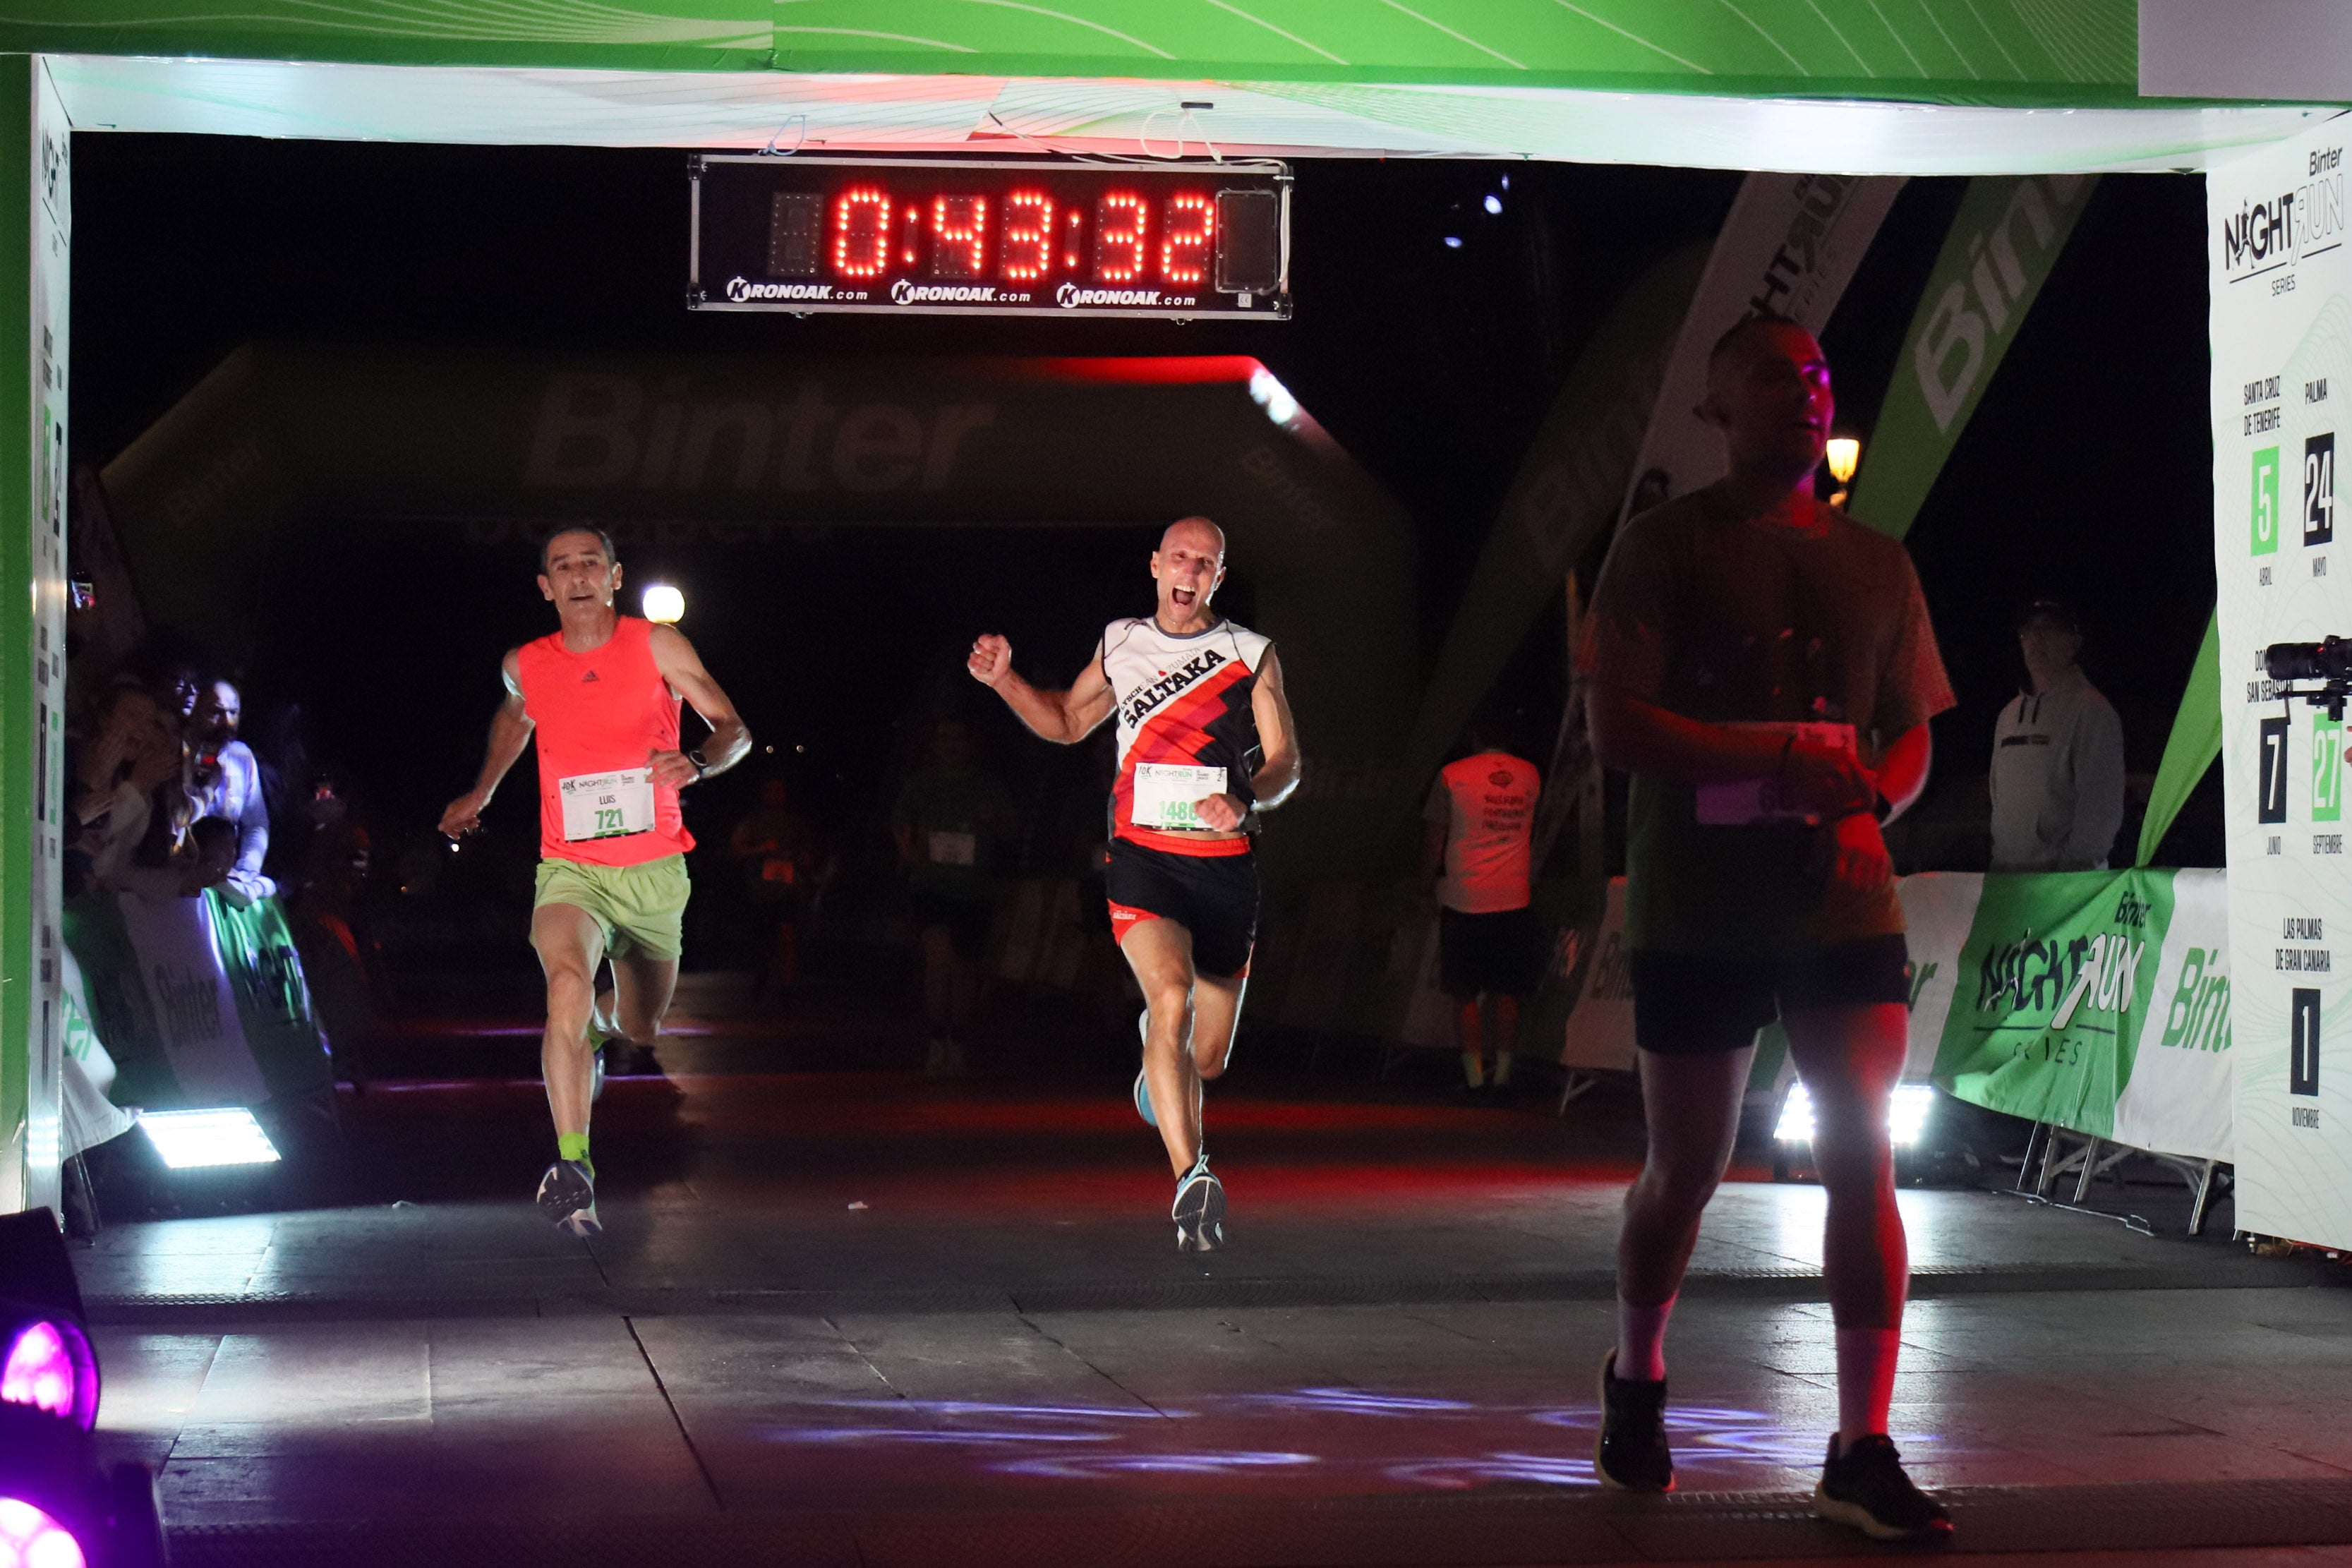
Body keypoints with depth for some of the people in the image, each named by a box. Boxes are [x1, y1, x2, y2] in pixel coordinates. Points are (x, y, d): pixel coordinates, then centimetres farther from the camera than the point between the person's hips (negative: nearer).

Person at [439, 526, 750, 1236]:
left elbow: (734, 729, -2)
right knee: (568, 981, -32)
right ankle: (571, 1167, -37)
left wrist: (698, 764, -23)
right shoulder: (525, 666, 4)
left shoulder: (657, 645, -3)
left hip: (653, 869, 1)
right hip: (571, 868, -1)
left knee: (640, 1031, 16)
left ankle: (595, 1022, 56)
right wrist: (481, 792, 30)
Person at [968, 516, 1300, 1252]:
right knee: (1171, 998, -28)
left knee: (1207, 1059, 9)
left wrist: (1246, 800, -19)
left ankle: (1158, 1056, 48)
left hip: (1224, 866, 1)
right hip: (1143, 860, -1)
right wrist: (1003, 680, 9)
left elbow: (1285, 760, 2)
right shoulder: (1120, 644, 11)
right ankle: (1191, 1179, -30)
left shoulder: (1252, 654, 6)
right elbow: (1066, 723, 26)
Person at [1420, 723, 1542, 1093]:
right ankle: (1503, 1073, 5)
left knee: (1465, 995, 3)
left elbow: (1433, 839, 1)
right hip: (1514, 902, 3)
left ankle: (1474, 1076, -1)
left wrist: (1427, 882, 13)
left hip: (1464, 902, -3)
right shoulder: (1530, 775, 5)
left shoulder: (1453, 775, -4)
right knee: (1506, 994, 8)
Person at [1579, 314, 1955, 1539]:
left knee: (1863, 1156, -10)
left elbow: (1910, 737, 17)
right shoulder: (1663, 547, 0)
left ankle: (1861, 1453, -6)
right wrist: (1783, 757, -18)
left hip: (1843, 901, 3)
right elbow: (1615, 727, -9)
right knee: (1685, 1169, 9)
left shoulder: (1877, 565, 13)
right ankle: (1635, 1380, 35)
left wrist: (1868, 800, -6)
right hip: (1695, 912, -2)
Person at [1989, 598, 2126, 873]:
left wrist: (2075, 862, -17)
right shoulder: (2009, 715, 18)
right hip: (2007, 871, 7)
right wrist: (1998, 861, 14)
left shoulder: (2090, 710, -5)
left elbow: (2100, 803, -12)